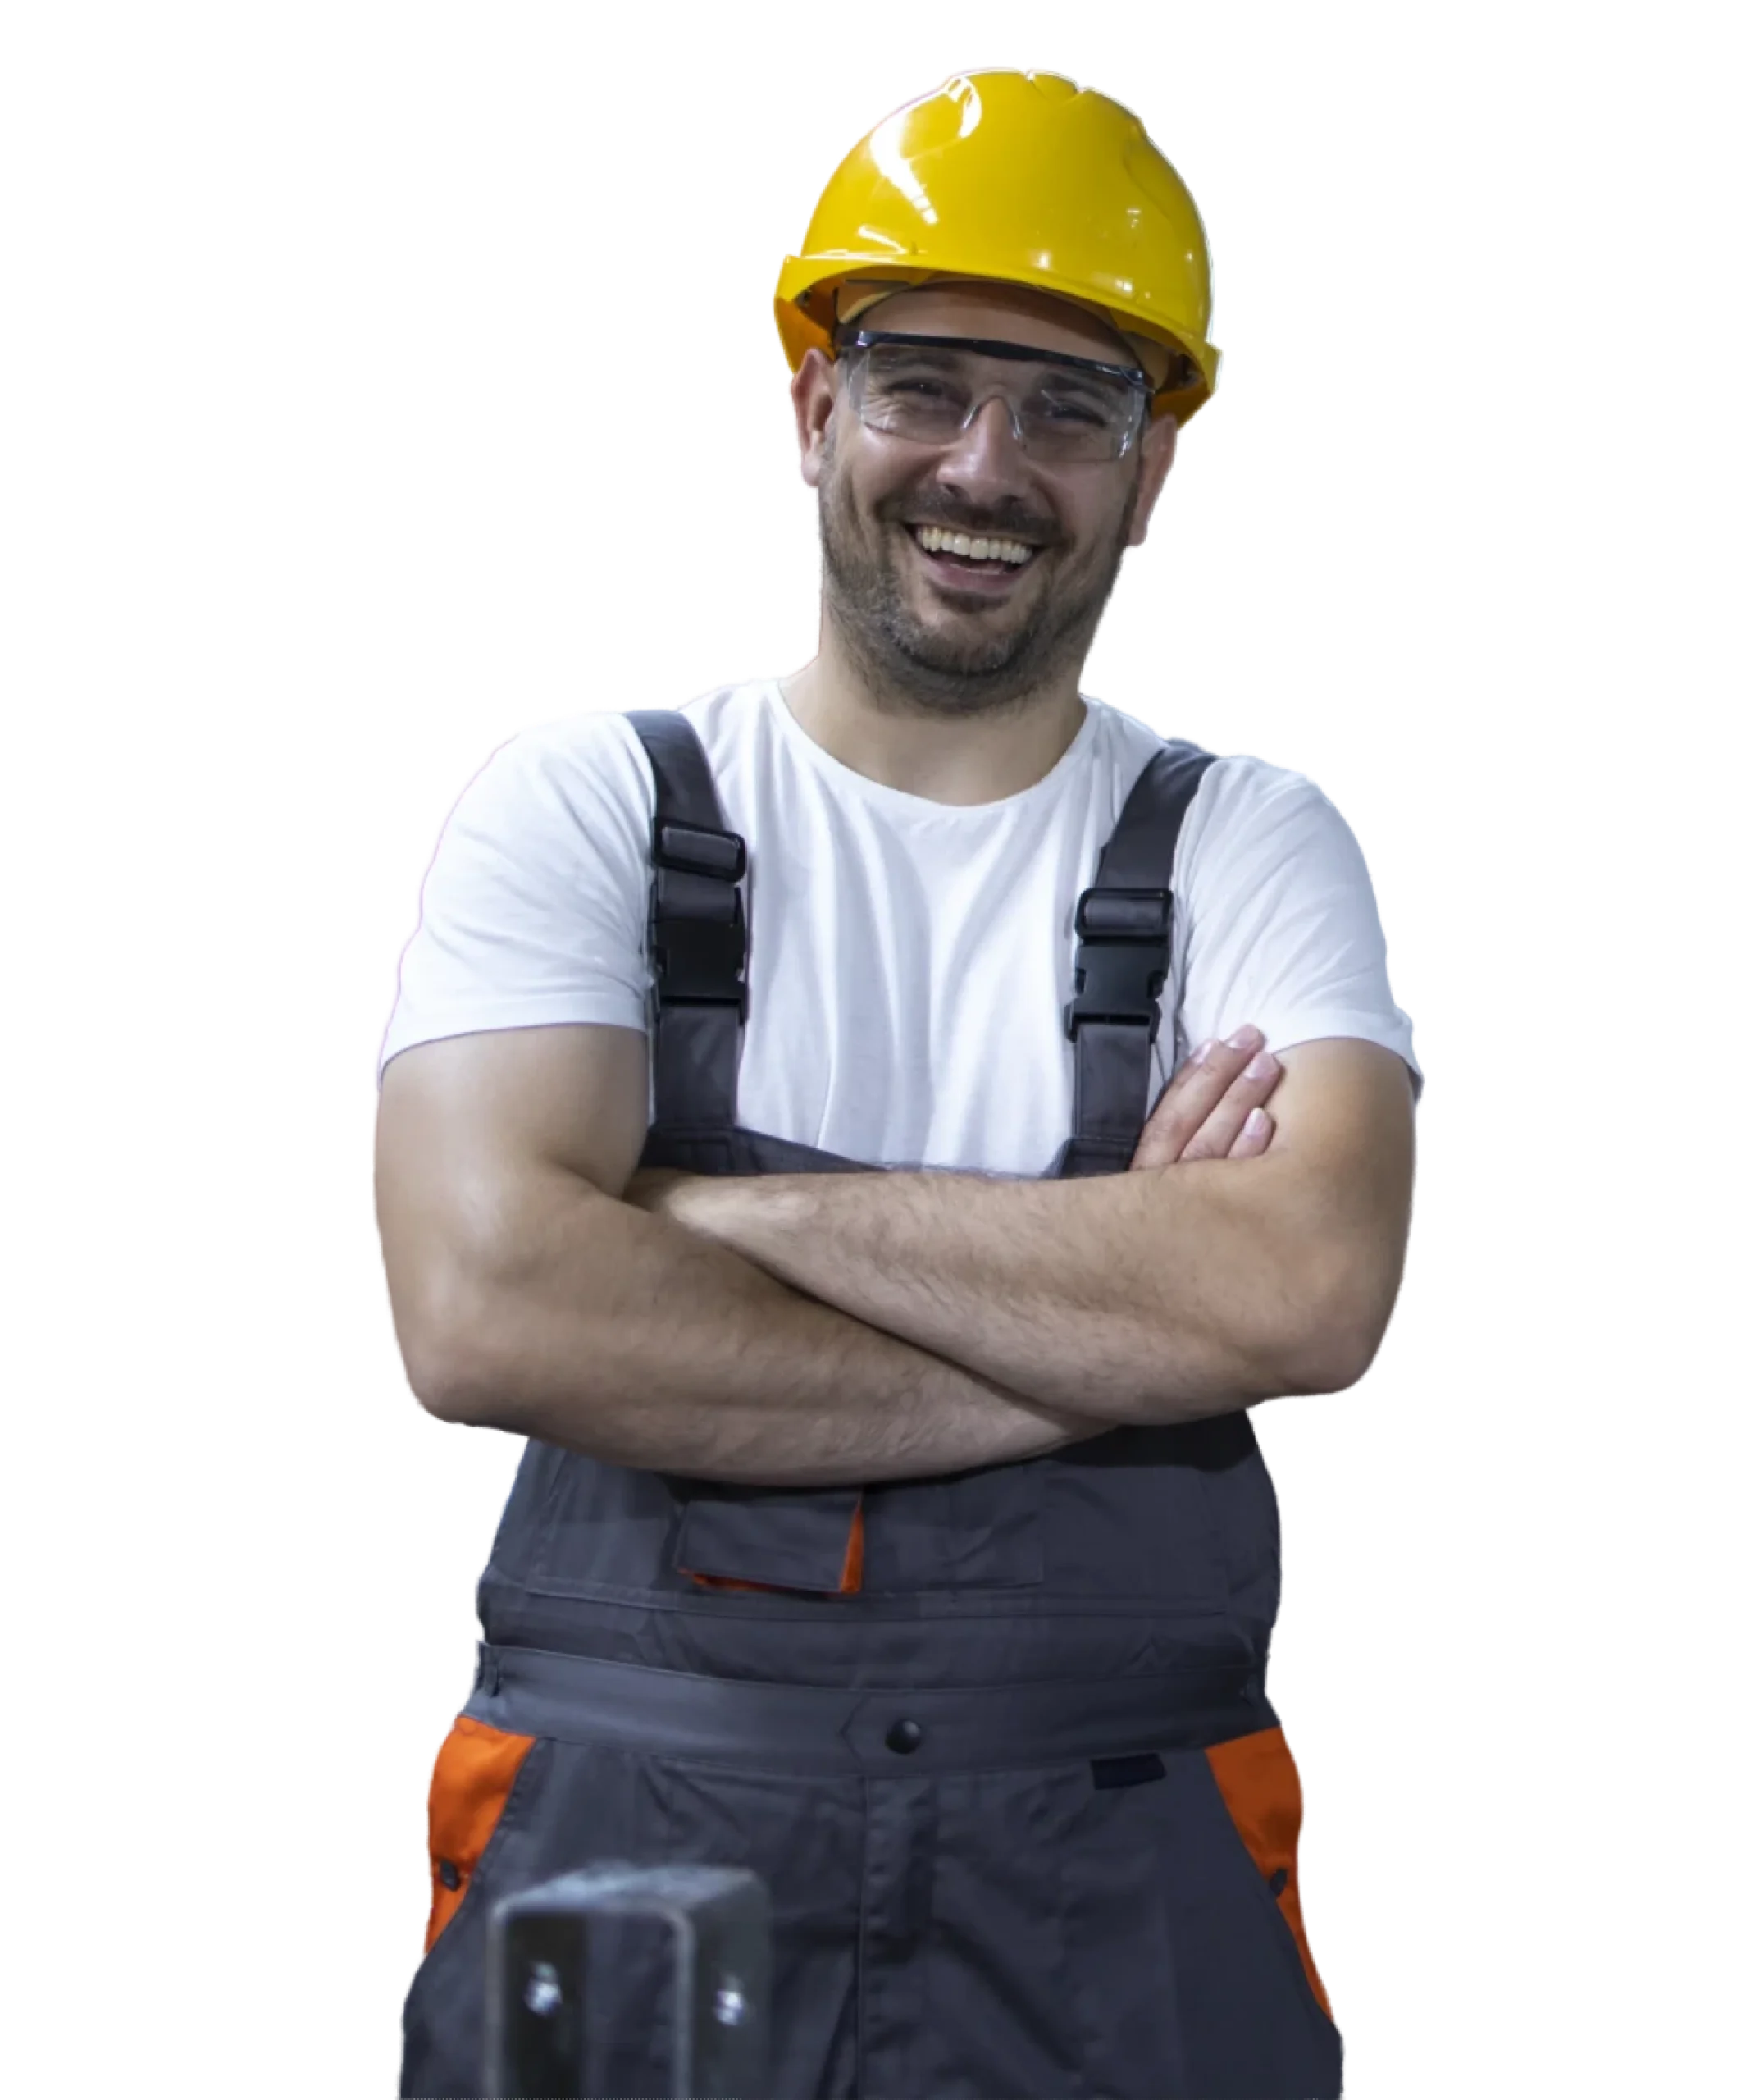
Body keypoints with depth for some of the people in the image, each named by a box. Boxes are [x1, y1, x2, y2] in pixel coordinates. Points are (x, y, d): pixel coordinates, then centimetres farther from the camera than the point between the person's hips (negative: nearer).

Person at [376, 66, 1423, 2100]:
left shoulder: (1252, 845, 4)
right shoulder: (583, 805, 1)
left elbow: (1308, 1293, -15)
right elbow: (482, 1312, -15)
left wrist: (728, 1209, -14)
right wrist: (1091, 1333, -13)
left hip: (1119, 1888, 1)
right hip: (625, 1848, -1)